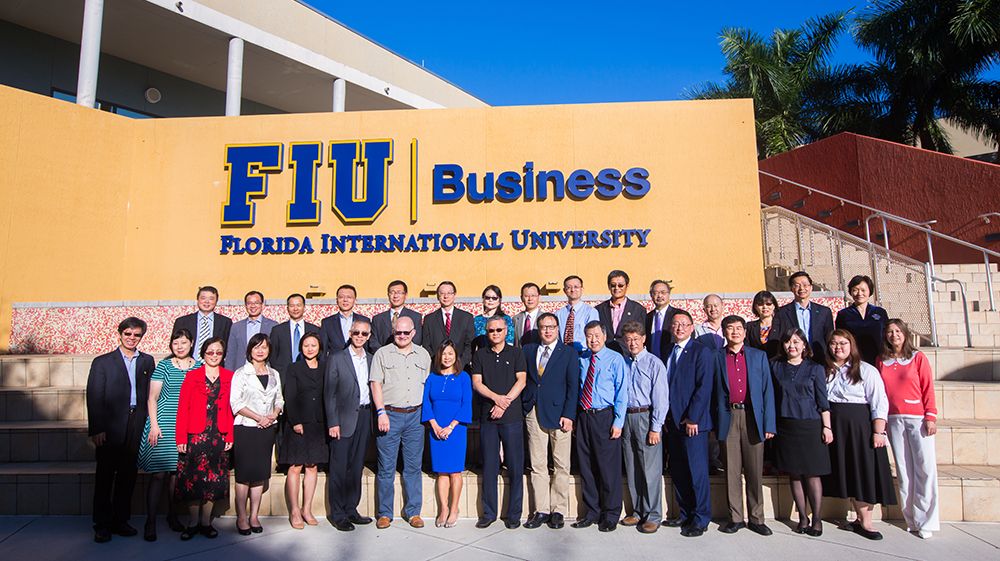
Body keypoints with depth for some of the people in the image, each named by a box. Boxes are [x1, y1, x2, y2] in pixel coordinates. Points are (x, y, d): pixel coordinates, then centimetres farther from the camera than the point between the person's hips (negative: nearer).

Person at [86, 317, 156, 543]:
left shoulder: (147, 361, 11)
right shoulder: (102, 362, 3)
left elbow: (149, 395, 10)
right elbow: (94, 398, -3)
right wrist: (96, 429, -10)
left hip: (136, 429, 3)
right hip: (110, 429, -2)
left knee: (128, 476, 9)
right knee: (105, 478, 4)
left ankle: (120, 521, 20)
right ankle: (102, 525, 13)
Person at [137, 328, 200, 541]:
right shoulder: (163, 366, 0)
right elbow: (152, 398, 0)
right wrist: (154, 425, -8)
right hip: (164, 424, -2)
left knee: (177, 471, 9)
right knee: (158, 472, -6)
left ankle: (172, 514, 23)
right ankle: (150, 521, 1)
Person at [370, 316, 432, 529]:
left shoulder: (423, 355, 11)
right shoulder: (382, 354, 2)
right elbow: (376, 384, -2)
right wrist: (381, 412, -11)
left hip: (415, 415, 2)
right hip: (389, 415, -2)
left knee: (413, 466, 7)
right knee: (386, 468, 2)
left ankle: (413, 512, 18)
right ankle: (384, 513, 13)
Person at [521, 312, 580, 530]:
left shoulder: (569, 353, 3)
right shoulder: (528, 350, 12)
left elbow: (573, 386, -3)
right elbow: (523, 379, 11)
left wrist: (568, 415, -10)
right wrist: (523, 408, 0)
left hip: (558, 414, -2)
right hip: (533, 413, 2)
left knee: (561, 466, 3)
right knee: (537, 466, 5)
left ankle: (558, 511, 14)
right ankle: (540, 510, 14)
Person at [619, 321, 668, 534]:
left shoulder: (654, 363, -6)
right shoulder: (623, 363, 8)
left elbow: (661, 399, -9)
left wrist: (655, 428, -13)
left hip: (646, 417, -5)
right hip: (626, 418, 5)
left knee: (650, 469, -1)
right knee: (631, 469, 13)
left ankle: (653, 516, 12)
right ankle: (637, 511, 26)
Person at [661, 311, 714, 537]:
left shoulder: (701, 351, -5)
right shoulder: (669, 353, 15)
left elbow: (704, 387, -12)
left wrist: (692, 418, -15)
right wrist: (666, 417, 7)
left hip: (693, 422, -6)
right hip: (672, 422, 7)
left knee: (697, 471, -1)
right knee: (677, 471, 11)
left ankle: (700, 520, 10)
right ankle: (685, 514, 23)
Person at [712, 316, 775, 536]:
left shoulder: (759, 356, 10)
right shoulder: (716, 357, 7)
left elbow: (767, 390, 6)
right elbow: (712, 391, 5)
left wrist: (769, 424, -1)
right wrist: (714, 422, -2)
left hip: (753, 417, 1)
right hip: (728, 417, 0)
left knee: (755, 471, 5)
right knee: (732, 471, 4)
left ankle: (756, 518, 16)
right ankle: (735, 518, 14)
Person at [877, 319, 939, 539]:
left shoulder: (918, 358, 3)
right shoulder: (881, 361, 11)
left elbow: (928, 389, 0)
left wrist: (930, 417, -6)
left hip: (917, 418, -2)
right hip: (893, 420, 3)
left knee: (925, 467, -4)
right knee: (903, 469, 4)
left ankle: (926, 521, 4)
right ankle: (911, 519, 11)